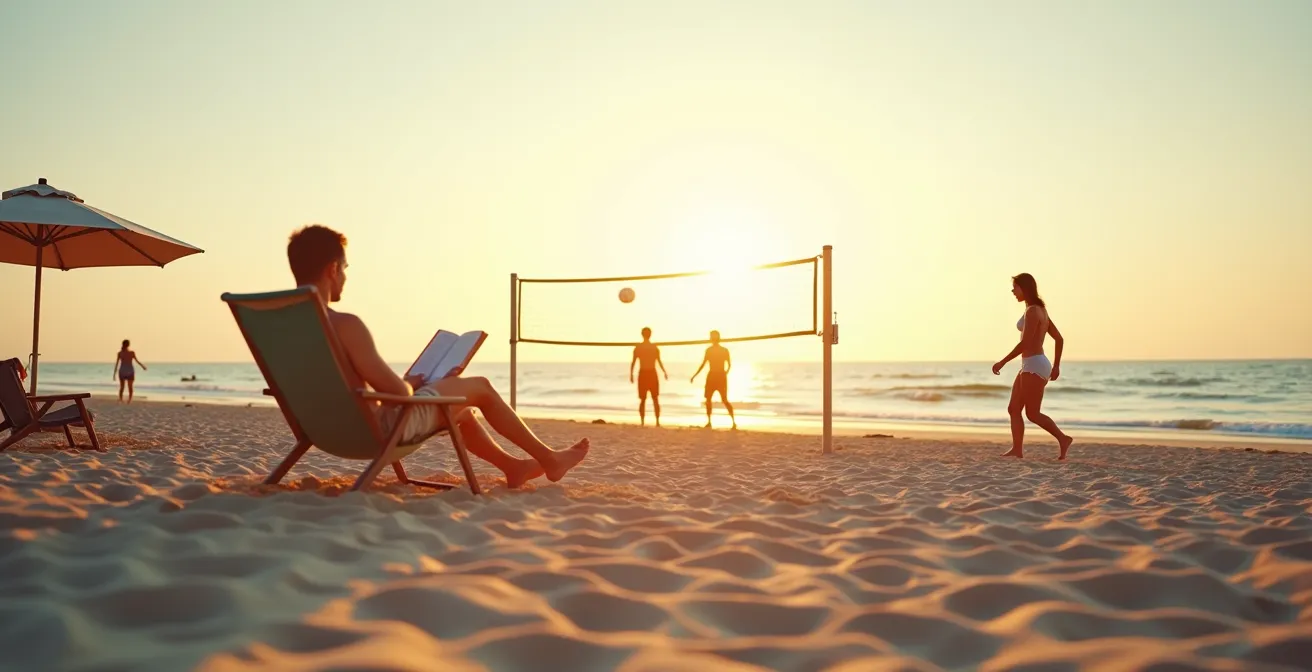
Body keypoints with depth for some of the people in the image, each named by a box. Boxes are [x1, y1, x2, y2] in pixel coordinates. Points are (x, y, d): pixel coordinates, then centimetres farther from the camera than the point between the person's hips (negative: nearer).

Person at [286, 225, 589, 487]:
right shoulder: (345, 325, -28)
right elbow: (397, 391, -26)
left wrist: (405, 384, 13)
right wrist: (409, 384, -1)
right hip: (380, 427, -9)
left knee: (456, 404, 28)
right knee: (480, 387, 8)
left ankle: (511, 465, 41)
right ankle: (550, 459, 23)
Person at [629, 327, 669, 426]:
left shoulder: (637, 347, -1)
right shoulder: (655, 347, -2)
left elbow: (633, 362, -4)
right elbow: (659, 362, -5)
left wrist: (631, 374, 5)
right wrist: (665, 372, 7)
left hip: (642, 374, 1)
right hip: (652, 374, -1)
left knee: (642, 400, 9)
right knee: (655, 399, 8)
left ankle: (642, 422, 2)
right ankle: (657, 421, 0)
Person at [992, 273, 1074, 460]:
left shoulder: (1032, 311, -14)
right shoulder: (1040, 311, 16)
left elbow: (1025, 343, -21)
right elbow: (1059, 339, 19)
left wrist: (1002, 362, -15)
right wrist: (1056, 366, 23)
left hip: (1034, 366, -10)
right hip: (1030, 366, 10)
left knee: (1032, 413, -4)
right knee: (1013, 409, 7)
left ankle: (1063, 438, 3)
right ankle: (1017, 449, 5)